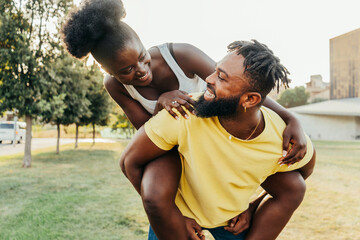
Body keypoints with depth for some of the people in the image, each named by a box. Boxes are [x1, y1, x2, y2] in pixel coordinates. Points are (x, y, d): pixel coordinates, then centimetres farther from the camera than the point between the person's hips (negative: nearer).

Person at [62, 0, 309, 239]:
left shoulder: (181, 54, -27)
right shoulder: (114, 85, -17)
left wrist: (291, 119, -33)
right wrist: (161, 102, -36)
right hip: (170, 146, 0)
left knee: (292, 186, -5)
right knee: (156, 199, -36)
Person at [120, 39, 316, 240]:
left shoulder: (283, 140, -26)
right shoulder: (186, 113, -34)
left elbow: (306, 164, -1)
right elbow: (130, 161, -21)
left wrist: (254, 214, -4)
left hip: (232, 215, 2)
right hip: (181, 209, -1)